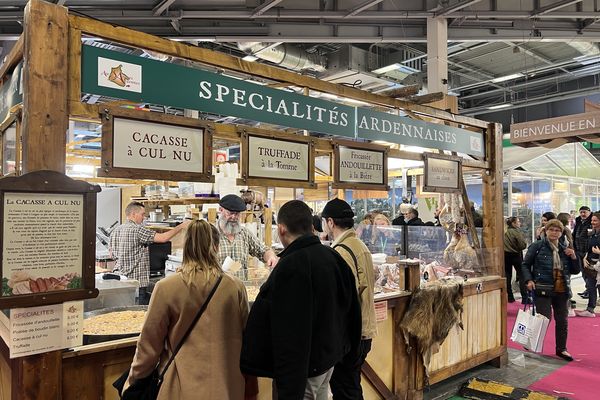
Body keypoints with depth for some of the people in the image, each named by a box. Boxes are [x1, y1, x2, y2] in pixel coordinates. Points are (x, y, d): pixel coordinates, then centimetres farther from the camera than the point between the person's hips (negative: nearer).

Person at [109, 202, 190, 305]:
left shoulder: (115, 231, 11)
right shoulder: (137, 229, -14)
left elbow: (112, 255, 18)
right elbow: (163, 238, -20)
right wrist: (181, 226, -11)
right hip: (137, 280, -9)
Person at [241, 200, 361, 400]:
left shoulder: (291, 266, -26)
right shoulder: (333, 256, 0)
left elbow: (290, 334, -29)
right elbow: (352, 310, 9)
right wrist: (350, 352, 21)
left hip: (301, 367, -8)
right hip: (329, 358, 8)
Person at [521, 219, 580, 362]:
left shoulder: (565, 249, 12)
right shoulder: (537, 246, -2)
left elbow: (575, 271, 17)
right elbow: (525, 265, 1)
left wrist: (573, 257, 0)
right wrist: (529, 280, -12)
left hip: (561, 291, 5)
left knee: (562, 320, 11)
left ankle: (561, 349, 27)